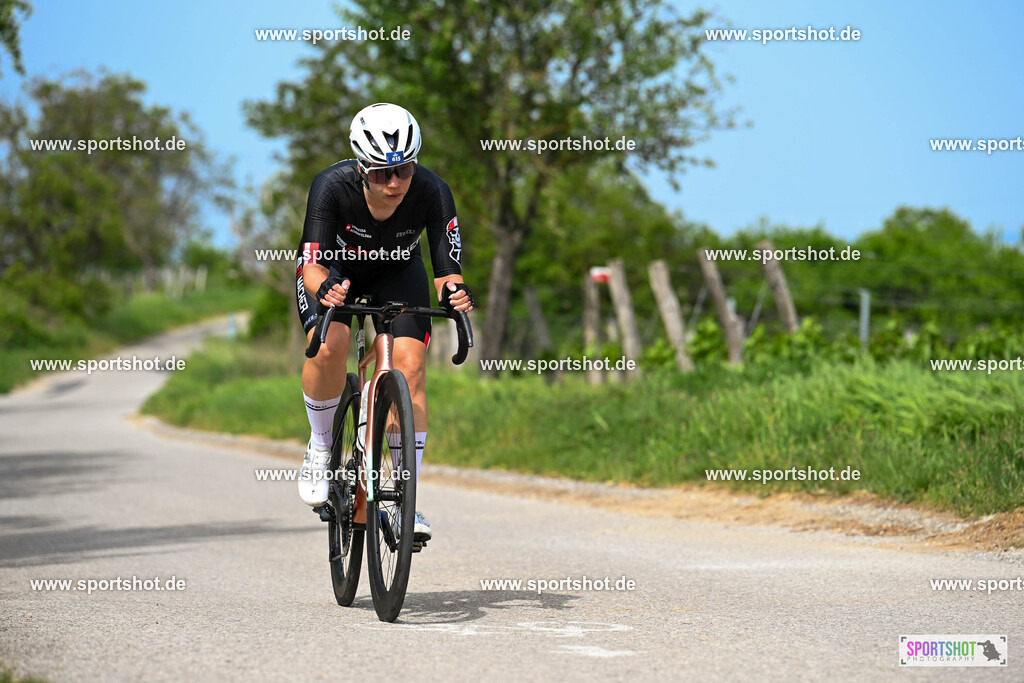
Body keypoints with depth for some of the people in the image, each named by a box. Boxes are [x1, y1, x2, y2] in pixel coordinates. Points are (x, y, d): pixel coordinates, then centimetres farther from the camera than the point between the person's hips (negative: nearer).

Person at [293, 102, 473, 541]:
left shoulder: (432, 192, -32)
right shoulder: (332, 187, -36)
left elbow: (447, 270, -30)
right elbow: (313, 266, -36)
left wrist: (454, 290, -53)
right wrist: (325, 287, -58)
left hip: (397, 271, 1)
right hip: (334, 267, -1)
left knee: (410, 365, -17)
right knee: (330, 345, -29)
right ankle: (320, 449, -2)